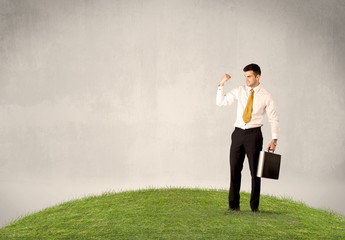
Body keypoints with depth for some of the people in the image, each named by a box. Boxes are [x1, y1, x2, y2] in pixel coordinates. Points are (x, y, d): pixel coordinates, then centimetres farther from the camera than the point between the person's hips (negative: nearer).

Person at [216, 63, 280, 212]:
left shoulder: (266, 97, -1)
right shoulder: (240, 91, 7)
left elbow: (273, 119, -1)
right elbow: (221, 102, 6)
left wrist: (274, 140, -11)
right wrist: (221, 84, -6)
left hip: (254, 134, -3)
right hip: (238, 133, 3)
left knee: (255, 171, 2)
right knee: (235, 169, 4)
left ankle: (254, 206, 14)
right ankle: (233, 205, 14)